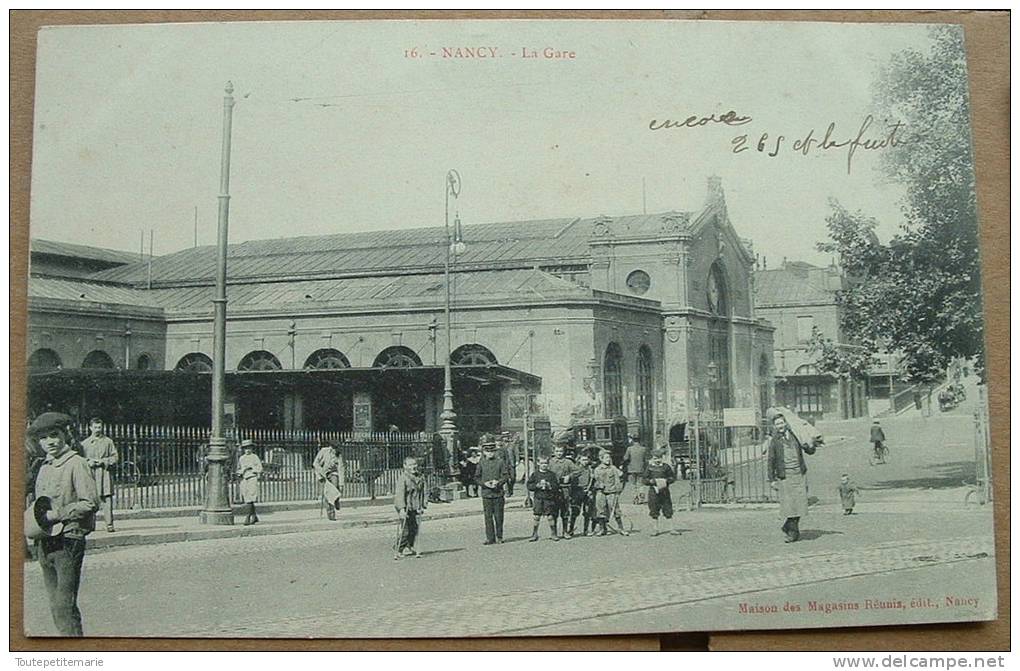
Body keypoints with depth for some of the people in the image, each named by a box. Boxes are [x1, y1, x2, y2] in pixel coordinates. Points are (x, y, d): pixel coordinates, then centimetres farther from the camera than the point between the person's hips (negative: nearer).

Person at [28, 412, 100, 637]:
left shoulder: (77, 464, -9)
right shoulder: (44, 468, 15)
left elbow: (90, 503, -16)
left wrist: (56, 515, -17)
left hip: (68, 540, -8)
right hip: (45, 542, 8)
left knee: (65, 605, -9)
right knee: (55, 605, 11)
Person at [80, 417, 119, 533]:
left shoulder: (108, 441, 10)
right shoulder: (85, 443, 12)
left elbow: (114, 458, 6)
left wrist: (103, 461, -9)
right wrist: (88, 462, -9)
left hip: (104, 472, -1)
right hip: (90, 473, 1)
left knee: (107, 498, -8)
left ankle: (109, 523, -7)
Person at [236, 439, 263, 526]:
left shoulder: (255, 457, 0)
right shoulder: (241, 458, 14)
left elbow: (260, 469, -2)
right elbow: (238, 469, 21)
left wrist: (251, 468, -12)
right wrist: (241, 471, -1)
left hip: (252, 479, -6)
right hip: (243, 480, 6)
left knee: (250, 500, -14)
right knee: (247, 500, 9)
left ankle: (248, 518, -15)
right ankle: (254, 517, 21)